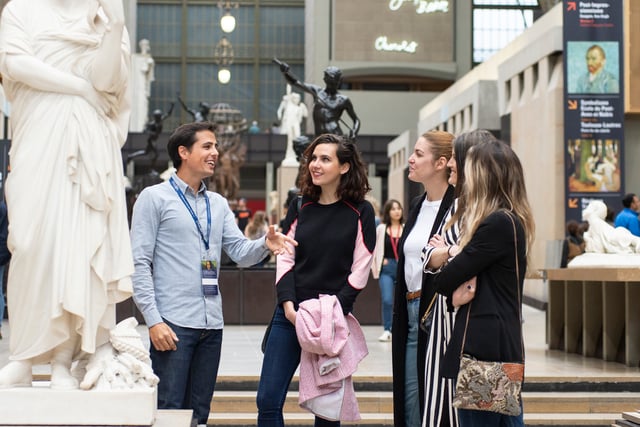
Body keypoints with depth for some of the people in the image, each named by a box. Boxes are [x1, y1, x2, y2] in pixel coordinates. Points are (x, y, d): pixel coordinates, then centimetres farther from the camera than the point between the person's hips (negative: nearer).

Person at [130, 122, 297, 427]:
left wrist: (265, 244, -14)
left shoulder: (218, 204, 16)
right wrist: (153, 320, -15)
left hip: (211, 323, 6)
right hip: (173, 322, -6)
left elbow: (240, 252, 9)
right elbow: (139, 264, -7)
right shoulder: (154, 198, -2)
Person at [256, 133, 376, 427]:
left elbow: (360, 271, -4)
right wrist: (288, 303, -9)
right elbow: (285, 260, 6)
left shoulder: (360, 212, -2)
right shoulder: (300, 207, 8)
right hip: (290, 313, 3)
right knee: (268, 399, -2)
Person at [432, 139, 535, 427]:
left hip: (482, 345, -10)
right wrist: (458, 293, -7)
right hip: (502, 343, 10)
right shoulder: (513, 221, 14)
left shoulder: (496, 224, -16)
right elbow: (471, 271, 12)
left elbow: (443, 281, -12)